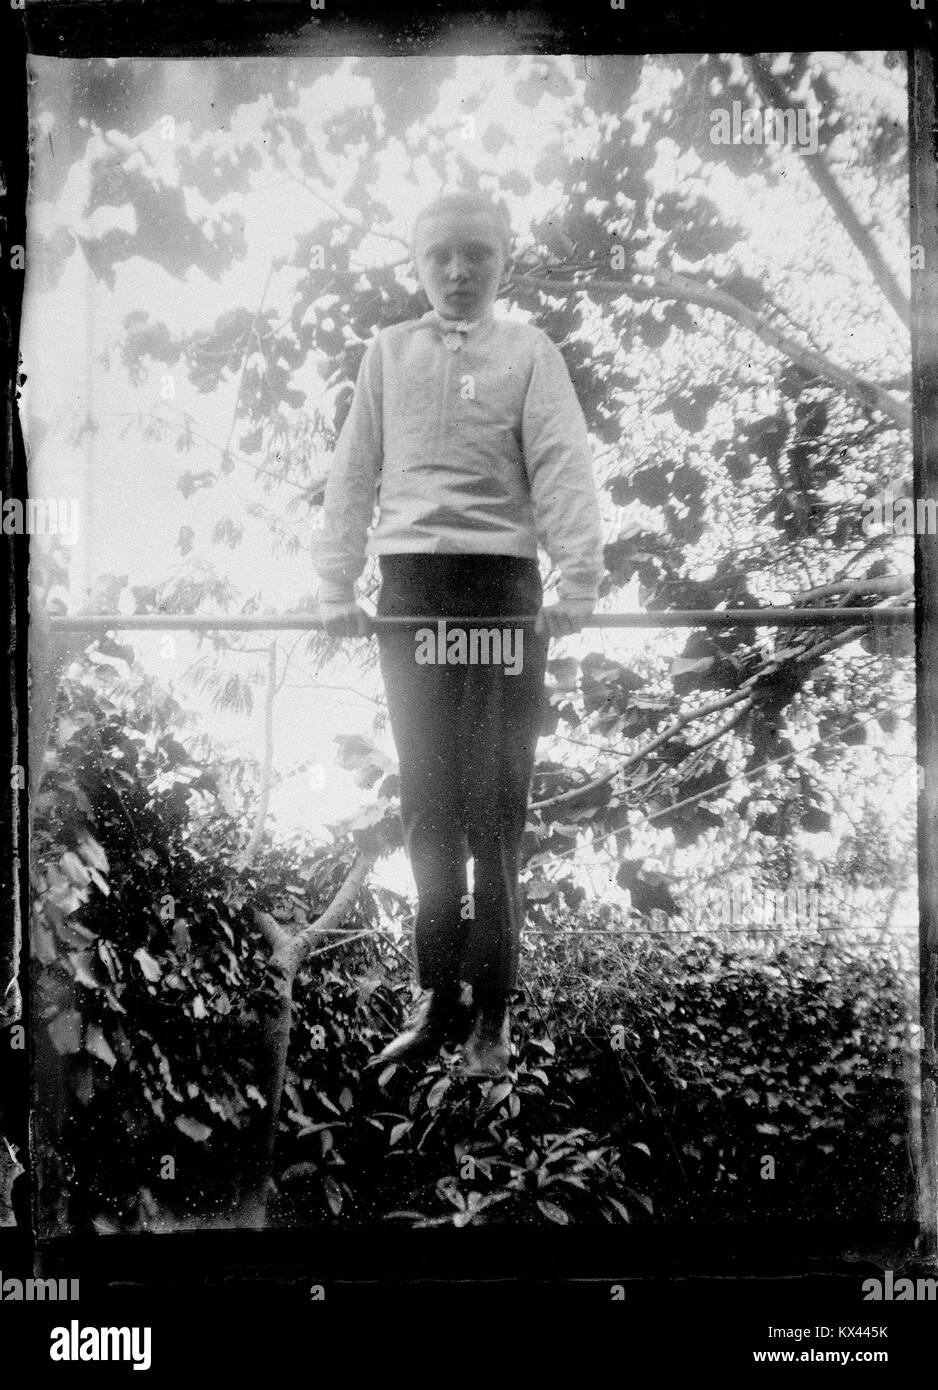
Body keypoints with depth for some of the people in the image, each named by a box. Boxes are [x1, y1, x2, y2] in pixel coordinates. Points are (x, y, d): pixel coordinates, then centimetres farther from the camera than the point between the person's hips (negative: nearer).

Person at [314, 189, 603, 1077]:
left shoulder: (527, 352, 7)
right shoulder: (389, 352, 14)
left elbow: (562, 468, -4)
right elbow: (353, 472, 11)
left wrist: (577, 580, -17)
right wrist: (337, 585, 3)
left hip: (502, 585, -2)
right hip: (408, 585, 3)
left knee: (495, 804, 1)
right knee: (428, 802, 6)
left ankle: (490, 1012, 11)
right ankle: (441, 999, 16)